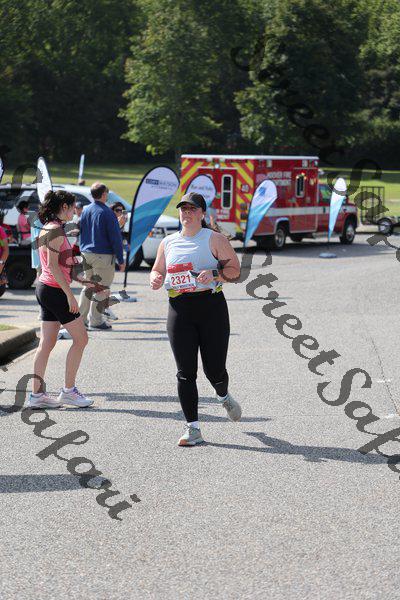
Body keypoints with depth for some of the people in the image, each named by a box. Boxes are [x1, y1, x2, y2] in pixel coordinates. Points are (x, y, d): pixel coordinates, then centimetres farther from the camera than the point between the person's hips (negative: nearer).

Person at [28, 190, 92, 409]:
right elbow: (53, 265, -21)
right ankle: (68, 391, 3)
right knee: (80, 339, -1)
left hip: (45, 288, 10)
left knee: (47, 343, 8)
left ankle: (37, 394, 8)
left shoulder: (47, 229, 15)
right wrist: (70, 295, -20)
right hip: (55, 290, -9)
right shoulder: (56, 230, -15)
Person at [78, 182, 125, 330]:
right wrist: (121, 259, -9)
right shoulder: (106, 212, -13)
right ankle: (96, 320, 1)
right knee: (102, 288, 0)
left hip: (86, 255, 7)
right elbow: (115, 237, -13)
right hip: (103, 256, -7)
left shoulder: (86, 211, 7)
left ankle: (81, 317, 20)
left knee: (88, 286, 18)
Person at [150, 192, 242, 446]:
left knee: (214, 369, 0)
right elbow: (158, 270, 23)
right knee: (185, 372, -3)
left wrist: (214, 275, -19)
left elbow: (235, 269, -1)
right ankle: (193, 428, 3)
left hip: (211, 306, -3)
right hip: (179, 310, 3)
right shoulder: (168, 242, 14)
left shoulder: (214, 239, 1)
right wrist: (156, 279, 0)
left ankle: (224, 397, 37)